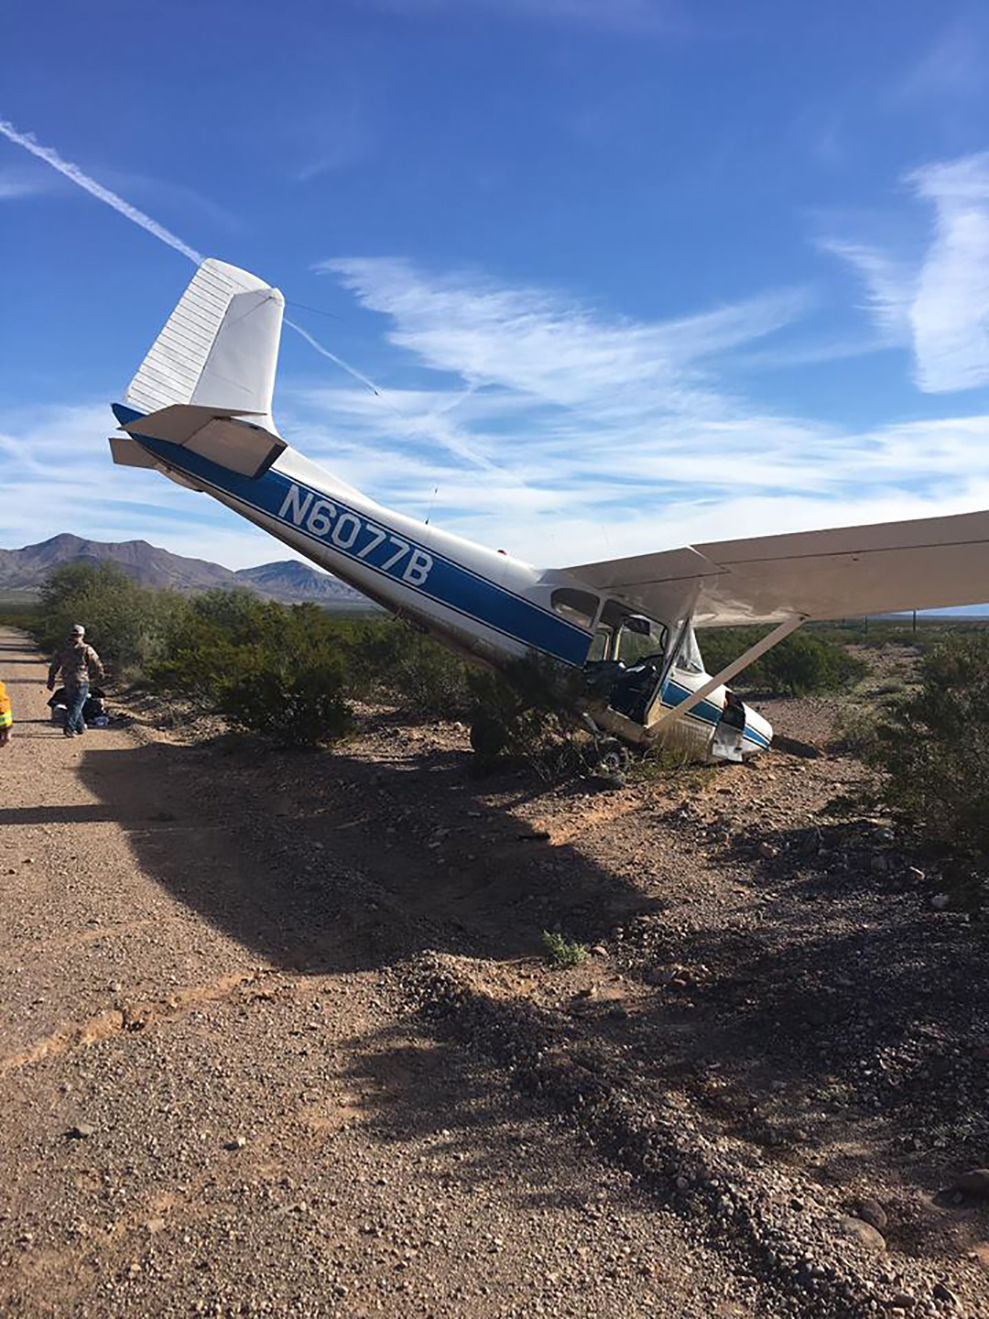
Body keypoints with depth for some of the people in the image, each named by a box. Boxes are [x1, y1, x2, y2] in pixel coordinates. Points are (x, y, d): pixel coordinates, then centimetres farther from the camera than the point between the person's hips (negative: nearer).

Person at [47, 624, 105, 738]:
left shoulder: (63, 650, 6)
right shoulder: (86, 650, -9)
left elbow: (53, 667, 10)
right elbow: (97, 664, -4)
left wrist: (51, 681, 17)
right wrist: (99, 676, 14)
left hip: (67, 683, 5)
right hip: (81, 682, -5)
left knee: (74, 705, 18)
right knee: (76, 707, -3)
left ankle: (80, 728, 26)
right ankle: (69, 728, -13)